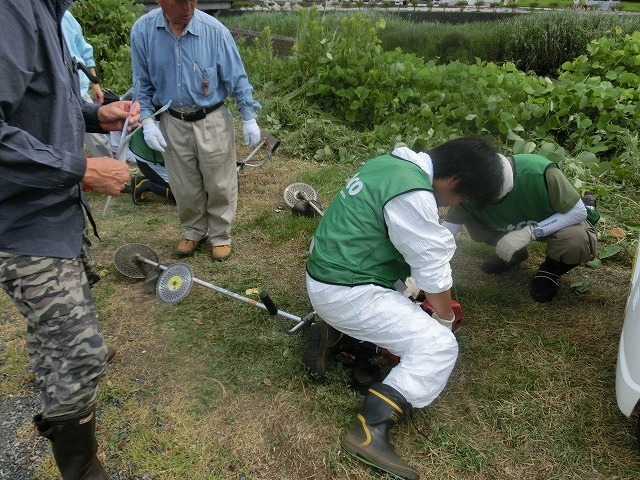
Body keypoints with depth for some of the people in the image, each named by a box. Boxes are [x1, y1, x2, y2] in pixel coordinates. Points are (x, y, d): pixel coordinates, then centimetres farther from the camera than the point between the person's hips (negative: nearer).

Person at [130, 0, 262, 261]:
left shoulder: (215, 30, -15)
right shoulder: (142, 30, -8)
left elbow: (237, 78, -5)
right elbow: (142, 84, 2)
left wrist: (249, 117, -5)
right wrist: (147, 121, -6)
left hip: (212, 121, -2)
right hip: (173, 123, 2)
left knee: (220, 185, 7)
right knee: (185, 187, 14)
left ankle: (220, 236, 27)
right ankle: (194, 232, 36)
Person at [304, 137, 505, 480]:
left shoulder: (394, 165, 9)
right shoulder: (413, 195, -22)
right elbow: (433, 270, -11)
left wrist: (413, 290, 19)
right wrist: (445, 318, 6)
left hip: (327, 275, 10)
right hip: (346, 292, -10)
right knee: (439, 346, -7)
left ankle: (330, 332, 15)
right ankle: (370, 431, -13)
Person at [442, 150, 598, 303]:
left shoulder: (539, 173, -38)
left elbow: (579, 212, -28)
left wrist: (530, 232, -38)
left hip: (562, 221, -3)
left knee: (577, 242, -36)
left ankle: (554, 268, 0)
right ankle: (516, 253, 8)